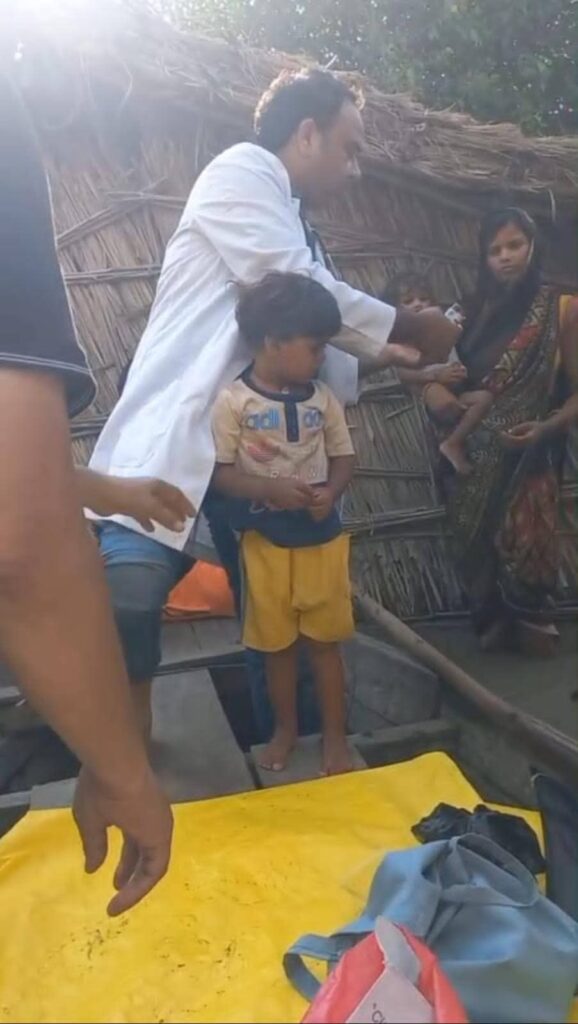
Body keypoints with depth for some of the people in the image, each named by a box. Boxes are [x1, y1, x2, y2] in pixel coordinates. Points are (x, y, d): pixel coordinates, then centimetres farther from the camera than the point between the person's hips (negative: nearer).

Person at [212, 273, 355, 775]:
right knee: (277, 641, 13)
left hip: (322, 535, 2)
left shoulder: (323, 398, -1)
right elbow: (220, 473, -9)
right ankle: (286, 728, 34)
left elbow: (344, 458, 5)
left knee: (325, 638, 11)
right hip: (265, 539, -1)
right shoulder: (233, 402, -10)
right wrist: (271, 489, -24)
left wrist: (330, 492, -16)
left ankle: (335, 733, 28)